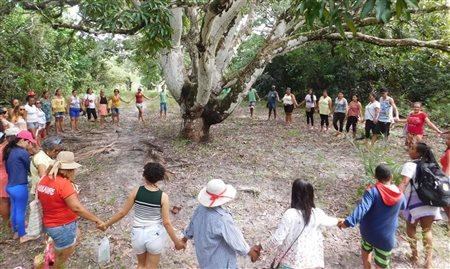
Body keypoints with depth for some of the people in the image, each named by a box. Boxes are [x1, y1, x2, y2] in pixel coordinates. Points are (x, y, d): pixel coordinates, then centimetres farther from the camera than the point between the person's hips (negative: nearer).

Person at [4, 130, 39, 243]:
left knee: (14, 210, 21)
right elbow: (30, 168, -10)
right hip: (19, 187, -8)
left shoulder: (9, 151, 6)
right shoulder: (22, 152, -21)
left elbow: (8, 169, 15)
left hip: (10, 186, 8)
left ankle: (16, 232, 36)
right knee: (21, 212, 6)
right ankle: (23, 236, 20)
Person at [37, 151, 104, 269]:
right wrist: (97, 220, -31)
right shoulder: (63, 184, -28)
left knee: (76, 234, 32)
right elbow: (76, 208, -34)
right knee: (62, 257, 15)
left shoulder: (44, 180, -1)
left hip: (49, 224, 9)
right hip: (63, 226, -9)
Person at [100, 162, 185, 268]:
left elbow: (122, 212, -6)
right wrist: (176, 241, -3)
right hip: (155, 236, -2)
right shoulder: (163, 196, -17)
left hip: (138, 235, 2)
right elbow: (166, 223, -15)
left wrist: (107, 224, 10)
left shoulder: (136, 191, -14)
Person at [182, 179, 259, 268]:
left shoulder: (201, 208, -13)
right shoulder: (223, 219, -37)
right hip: (219, 259, -7)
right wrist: (251, 252, -8)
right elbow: (235, 240, -25)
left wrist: (184, 239, 24)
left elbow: (192, 225, 5)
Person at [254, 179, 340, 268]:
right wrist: (337, 221, 40)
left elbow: (277, 239, -21)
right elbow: (328, 221, 17)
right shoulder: (317, 213, -6)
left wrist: (260, 247, -5)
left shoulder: (290, 214, -21)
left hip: (292, 262, -4)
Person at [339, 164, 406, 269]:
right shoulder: (399, 195, -4)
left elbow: (362, 208, -32)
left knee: (366, 250, 31)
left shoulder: (373, 191, -17)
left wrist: (348, 222, -40)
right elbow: (403, 206, 21)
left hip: (367, 232, -1)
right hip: (385, 238, 1)